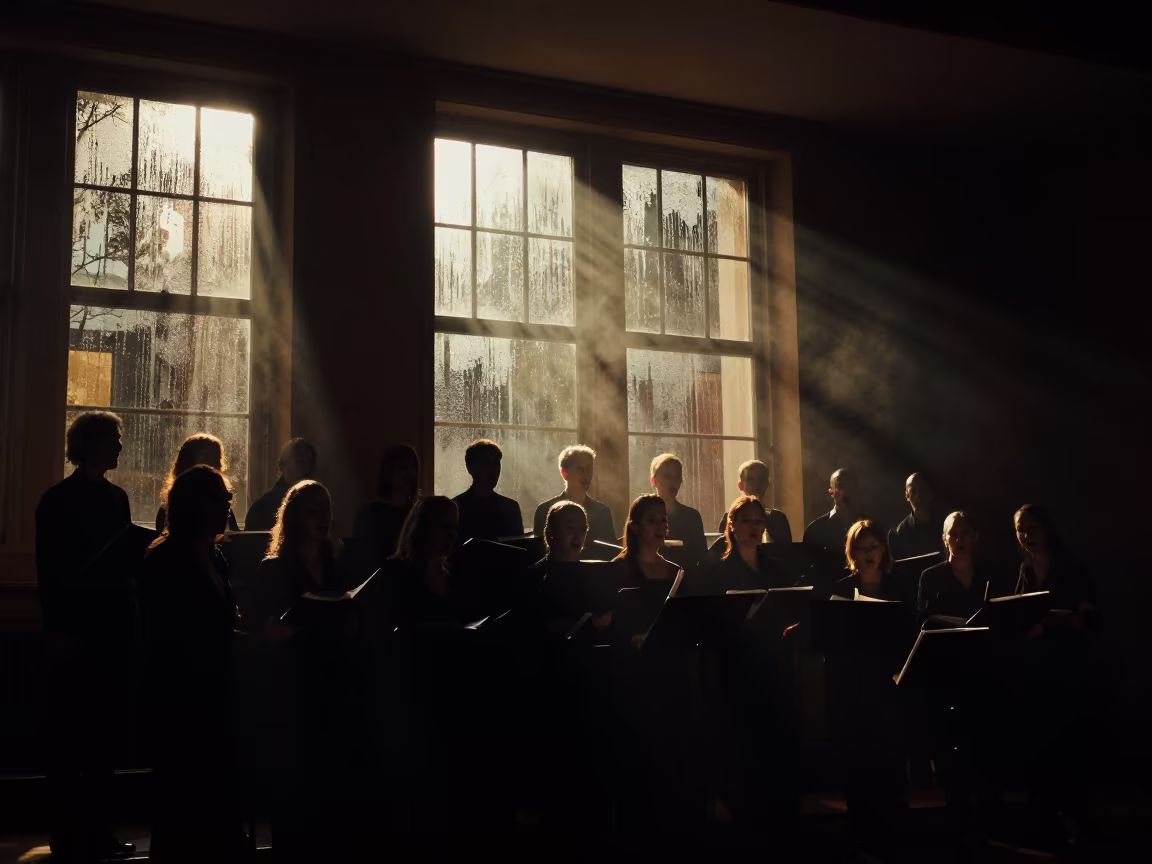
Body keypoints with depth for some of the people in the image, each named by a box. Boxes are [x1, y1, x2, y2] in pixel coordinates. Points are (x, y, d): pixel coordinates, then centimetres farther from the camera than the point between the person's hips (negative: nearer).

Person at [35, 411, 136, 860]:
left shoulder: (116, 497, 12)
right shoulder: (58, 500, -5)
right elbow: (49, 571, -8)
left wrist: (128, 621, 6)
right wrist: (57, 631, -14)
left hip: (111, 629, 6)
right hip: (75, 632, -6)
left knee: (100, 731, 9)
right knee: (69, 732, 2)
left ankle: (95, 828, 15)